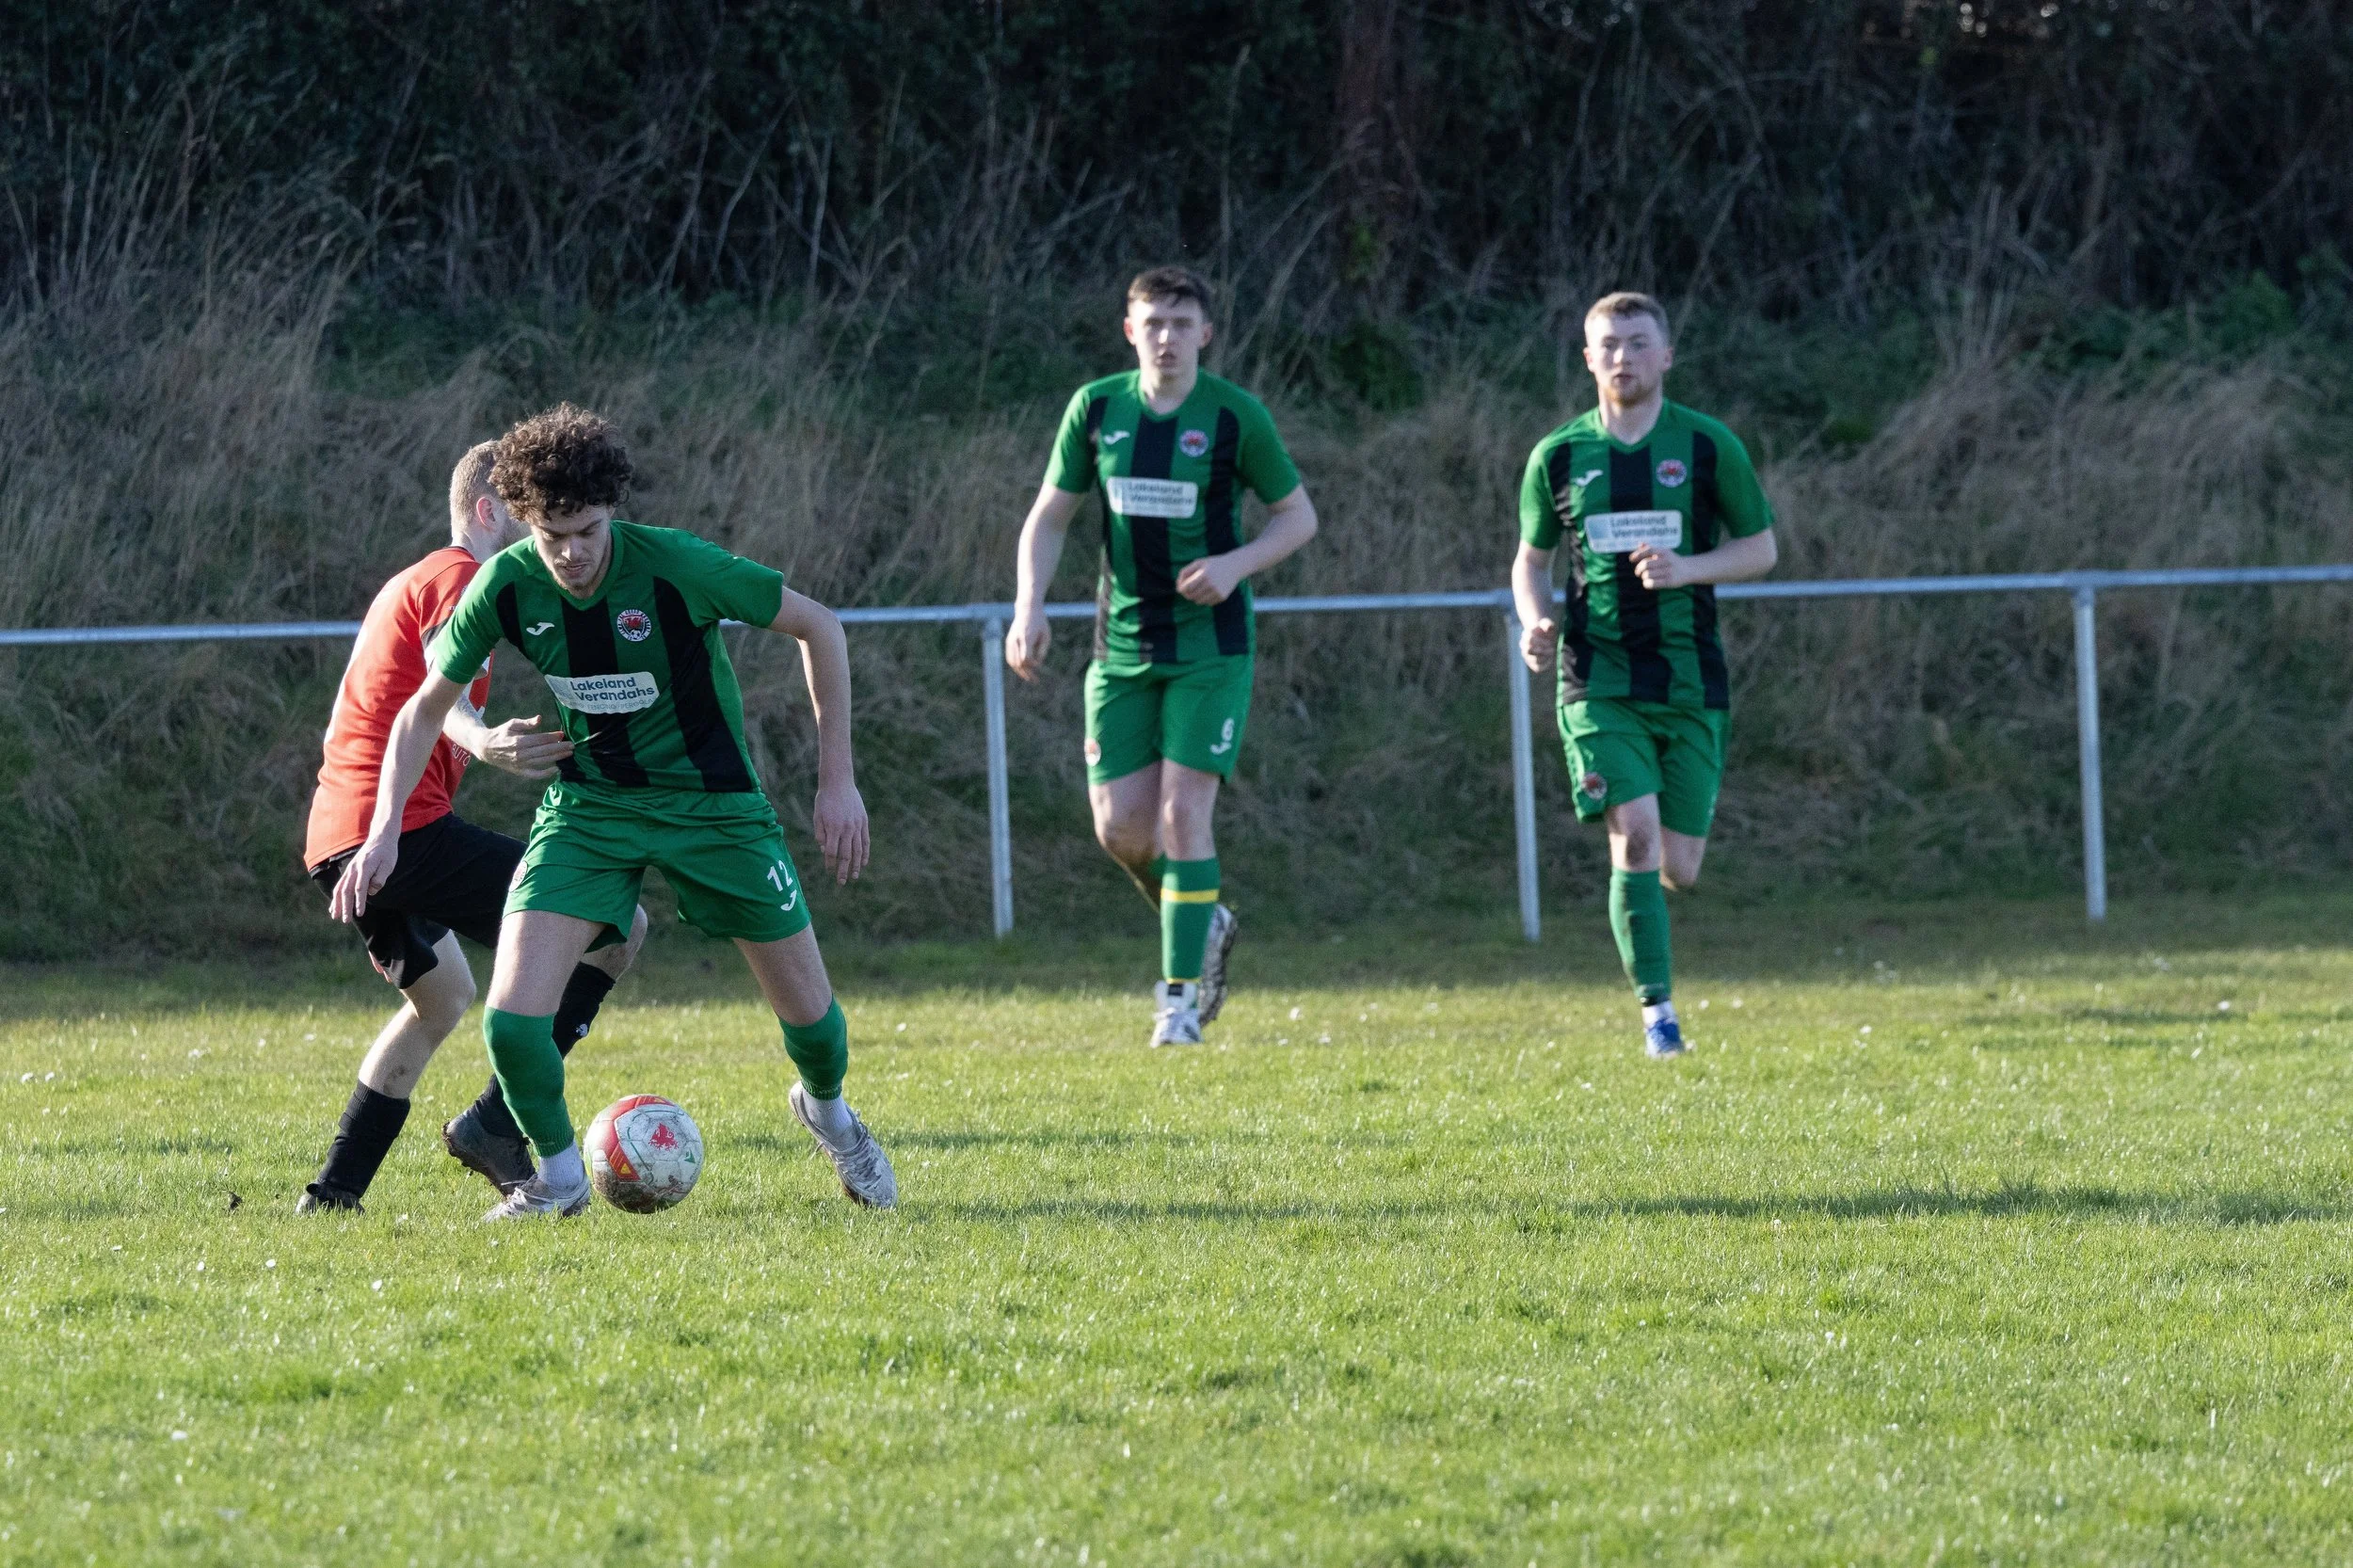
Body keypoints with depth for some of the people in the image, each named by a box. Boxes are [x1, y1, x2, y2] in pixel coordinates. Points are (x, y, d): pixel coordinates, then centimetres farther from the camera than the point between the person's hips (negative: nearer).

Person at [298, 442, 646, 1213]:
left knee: (443, 994, 32)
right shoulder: (459, 578, -5)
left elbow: (342, 727, 31)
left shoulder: (408, 583, 25)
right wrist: (485, 743, -45)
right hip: (406, 830, -10)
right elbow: (444, 697, -25)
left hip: (333, 843, 10)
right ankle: (496, 1122, -14)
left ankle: (333, 1192, 24)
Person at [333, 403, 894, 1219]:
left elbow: (819, 628, -12)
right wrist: (385, 832, -9)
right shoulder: (507, 587, -16)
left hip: (710, 804, -1)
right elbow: (426, 708, 0)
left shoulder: (677, 567, -25)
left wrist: (838, 779, -11)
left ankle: (829, 1112, 42)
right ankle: (559, 1174, 10)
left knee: (808, 1012, 5)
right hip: (587, 807, 1)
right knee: (513, 1019, -17)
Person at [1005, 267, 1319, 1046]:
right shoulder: (1097, 408, 1)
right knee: (1120, 827, -1)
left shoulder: (1235, 416, -8)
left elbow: (1298, 515, 2)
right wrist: (1030, 606, -5)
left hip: (1210, 644, -4)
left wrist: (1233, 565, -15)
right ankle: (1202, 926, 28)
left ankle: (1181, 996, -2)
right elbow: (1049, 516, 10)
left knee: (1183, 812, -11)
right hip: (1122, 644, 4)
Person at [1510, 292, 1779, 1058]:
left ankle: (1636, 905, 40)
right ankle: (1657, 1012, -9)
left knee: (1679, 868, 2)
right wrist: (1535, 620, -7)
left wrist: (1687, 568, -13)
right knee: (1635, 836, -17)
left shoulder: (1708, 447, 1)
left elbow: (1760, 548, 6)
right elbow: (1531, 559, 15)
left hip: (1691, 682, 1)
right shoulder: (1558, 456, 4)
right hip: (1599, 681, -1)